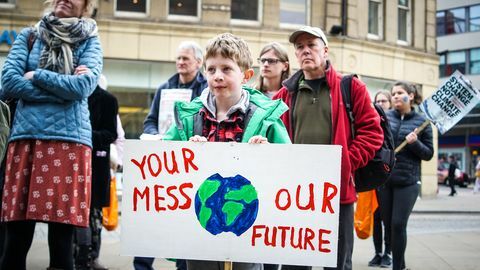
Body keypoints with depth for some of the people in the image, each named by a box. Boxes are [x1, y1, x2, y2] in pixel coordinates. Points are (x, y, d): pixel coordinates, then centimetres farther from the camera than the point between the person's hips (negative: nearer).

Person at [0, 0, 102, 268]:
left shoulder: (90, 41, 10)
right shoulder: (28, 36, 15)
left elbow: (84, 85, -8)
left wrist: (36, 76, -1)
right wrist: (64, 89, -5)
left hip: (70, 139, -2)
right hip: (26, 137, 2)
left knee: (62, 242, -3)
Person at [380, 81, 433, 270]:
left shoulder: (421, 122, 1)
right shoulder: (384, 117, 5)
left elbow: (428, 154, 4)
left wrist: (414, 143, -14)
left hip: (408, 181, -3)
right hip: (384, 179, 3)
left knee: (398, 225, -7)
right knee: (388, 224, 10)